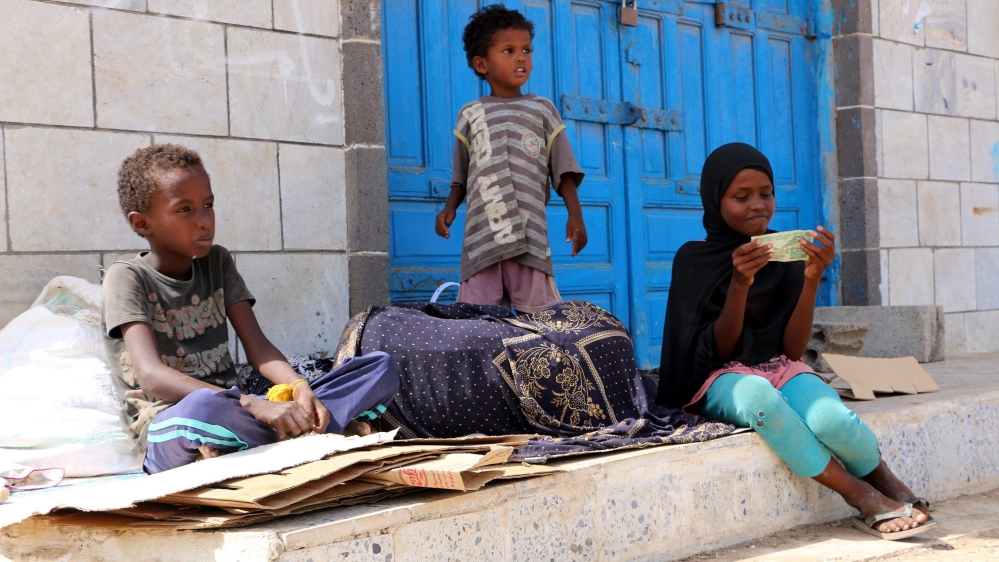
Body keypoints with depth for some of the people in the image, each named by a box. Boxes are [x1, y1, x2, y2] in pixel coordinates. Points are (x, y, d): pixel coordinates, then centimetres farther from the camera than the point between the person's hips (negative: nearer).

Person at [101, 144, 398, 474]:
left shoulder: (217, 263, 14)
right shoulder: (127, 278, -5)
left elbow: (257, 346, 5)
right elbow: (151, 375, -21)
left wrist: (299, 388, -19)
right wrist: (253, 405, -32)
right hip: (167, 430, -6)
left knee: (380, 368, -7)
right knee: (203, 409, -45)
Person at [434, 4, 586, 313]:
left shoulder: (542, 110, 12)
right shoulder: (471, 114, 15)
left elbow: (563, 171, 9)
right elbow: (461, 175, 18)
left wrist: (575, 214, -1)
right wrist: (450, 207, 2)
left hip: (529, 234, -1)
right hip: (481, 234, 1)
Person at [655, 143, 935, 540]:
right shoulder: (694, 259, -3)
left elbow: (793, 350, -3)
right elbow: (719, 351, -8)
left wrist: (812, 281, -17)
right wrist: (739, 284, -23)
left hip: (781, 369, 2)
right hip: (722, 380, -2)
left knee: (831, 419, -33)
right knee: (757, 395, -39)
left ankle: (889, 486, -1)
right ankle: (862, 497, -24)